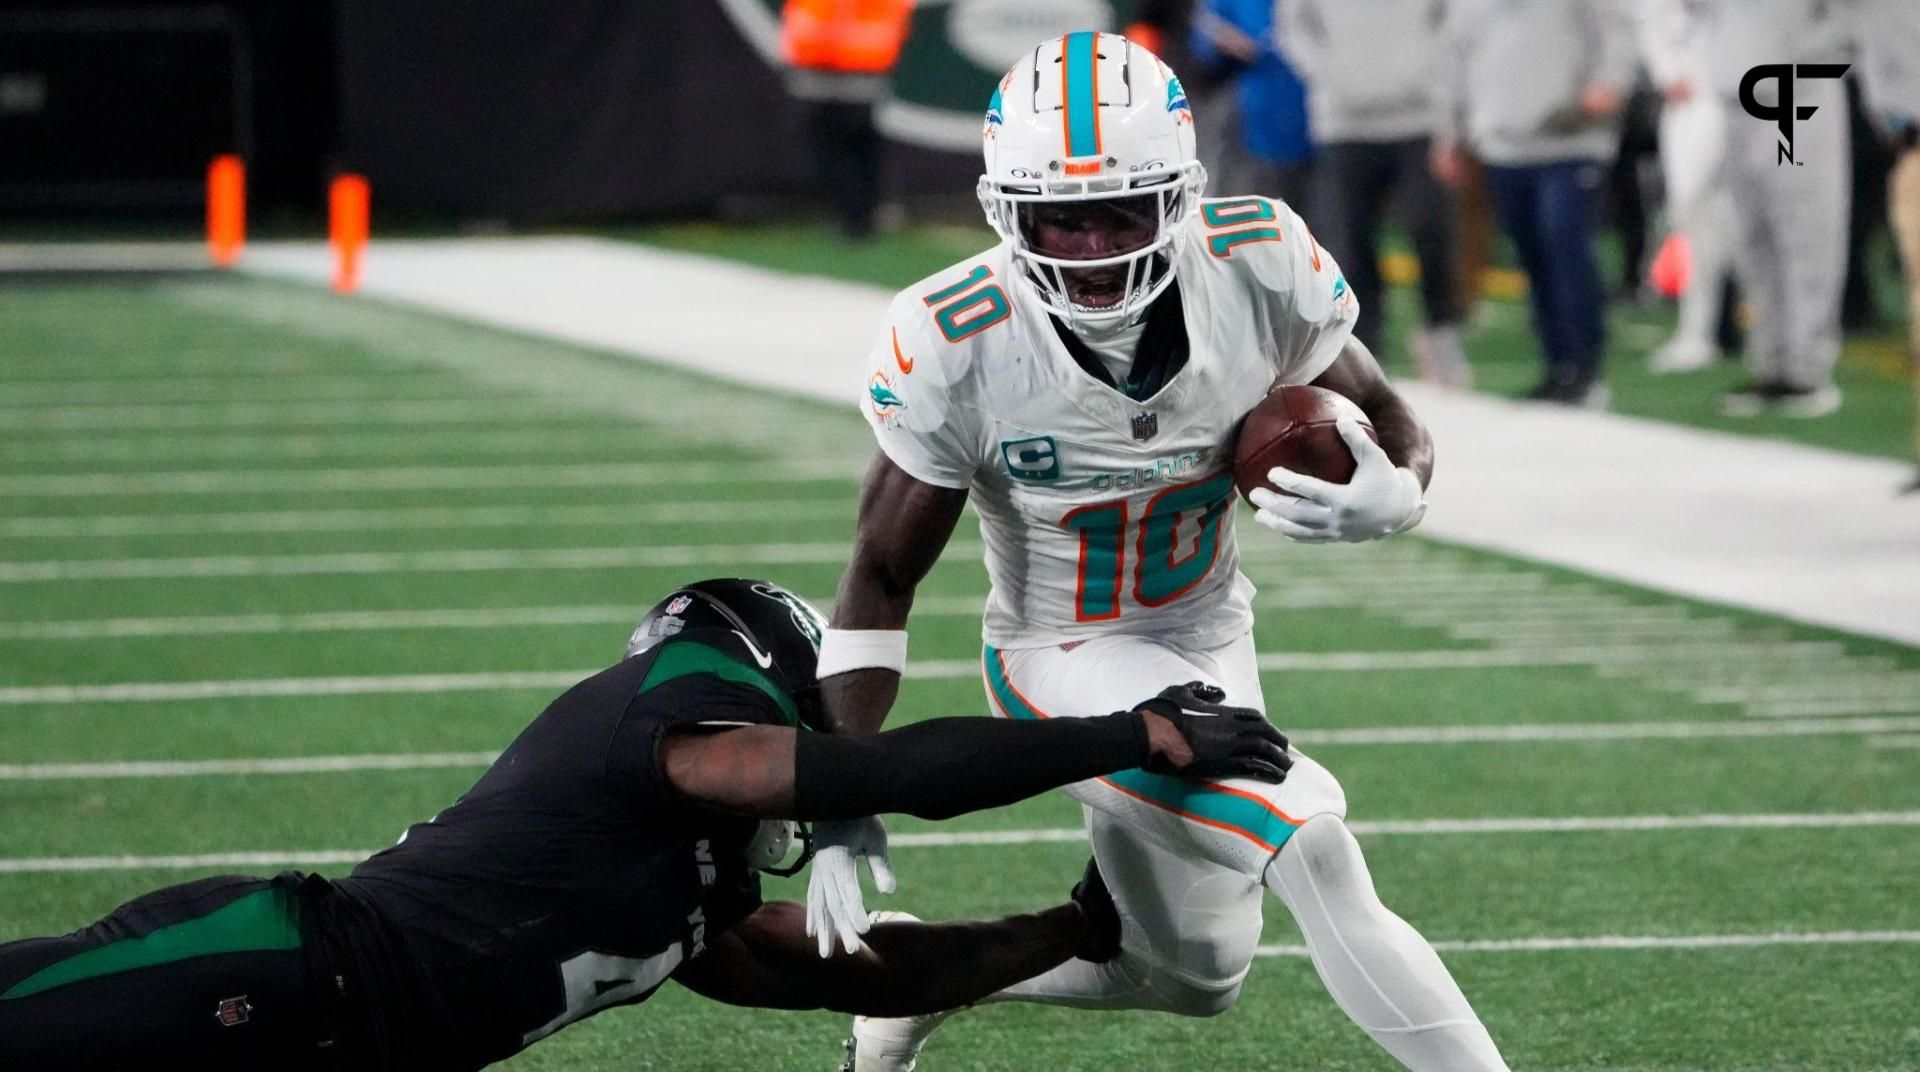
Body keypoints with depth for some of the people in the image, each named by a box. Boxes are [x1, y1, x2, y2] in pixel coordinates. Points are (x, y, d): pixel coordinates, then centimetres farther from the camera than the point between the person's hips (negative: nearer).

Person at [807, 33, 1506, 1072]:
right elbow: (882, 576, -14)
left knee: (1193, 976, 18)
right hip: (1064, 664, -5)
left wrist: (1391, 496, -31)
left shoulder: (1262, 270, -22)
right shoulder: (957, 350, -27)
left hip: (1210, 637, 5)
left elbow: (1386, 417, -5)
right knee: (1307, 838, -27)